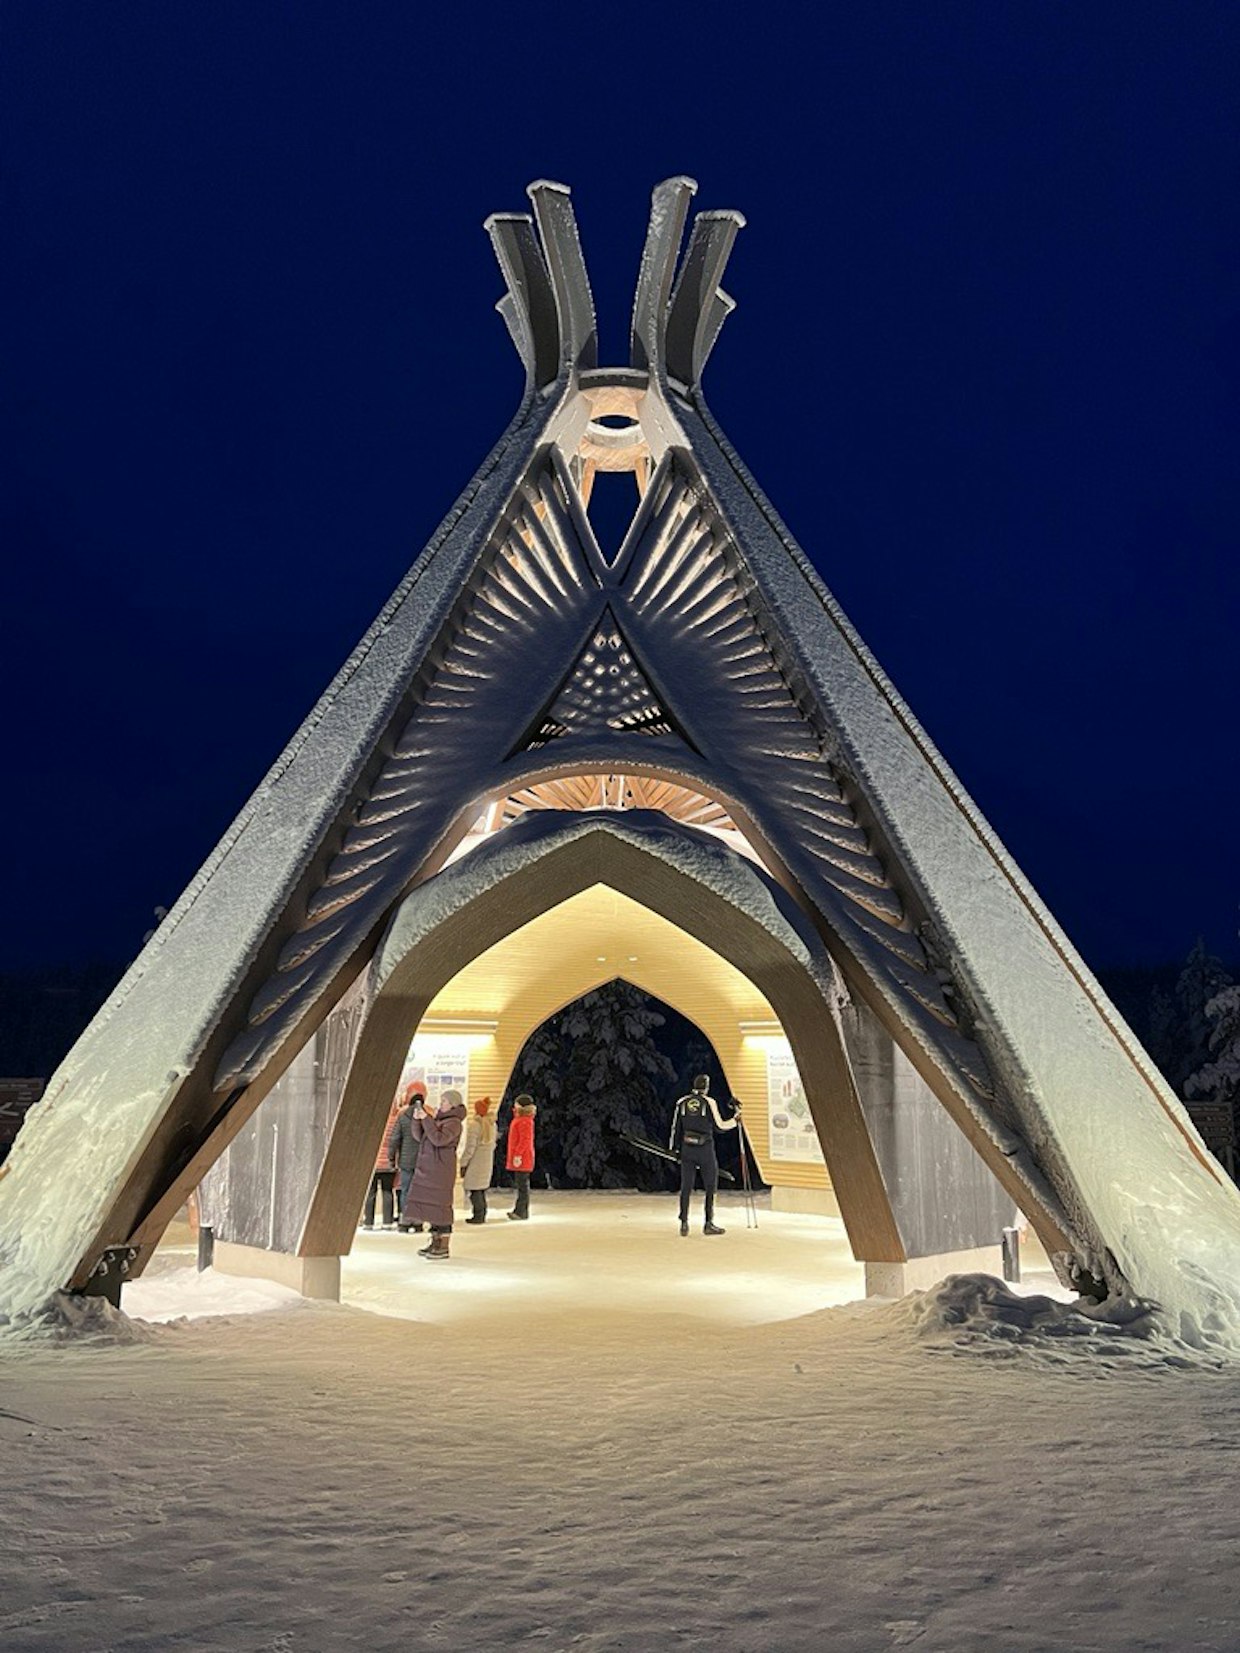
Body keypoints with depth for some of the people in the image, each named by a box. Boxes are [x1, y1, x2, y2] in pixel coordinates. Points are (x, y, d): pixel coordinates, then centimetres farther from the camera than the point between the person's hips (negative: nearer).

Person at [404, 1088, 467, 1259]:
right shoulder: (438, 1119, 16)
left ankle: (444, 1247, -1)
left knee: (440, 1206, -6)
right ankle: (435, 1242, 20)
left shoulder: (453, 1123, -10)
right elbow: (420, 1137, 16)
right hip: (427, 1169, 9)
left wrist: (426, 1119, -20)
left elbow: (439, 1139, -24)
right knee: (429, 1204, 11)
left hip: (441, 1170, -9)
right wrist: (417, 1120, 1)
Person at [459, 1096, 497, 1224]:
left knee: (475, 1190, -2)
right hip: (487, 1162, 7)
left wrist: (463, 1163, -9)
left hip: (475, 1162, -7)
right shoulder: (492, 1124, 6)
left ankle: (478, 1215, -2)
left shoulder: (474, 1124, -17)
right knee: (482, 1189, 16)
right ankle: (482, 1214, 20)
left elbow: (470, 1147, -16)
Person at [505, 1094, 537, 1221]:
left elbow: (525, 1140, -22)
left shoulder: (525, 1121, -16)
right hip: (519, 1158, 11)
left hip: (522, 1158, -11)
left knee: (522, 1184, -8)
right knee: (521, 1184, 14)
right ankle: (520, 1210, 20)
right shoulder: (519, 1119, 17)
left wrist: (518, 1154, -23)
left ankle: (521, 1212, -7)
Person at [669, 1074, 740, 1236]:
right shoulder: (709, 1102, -5)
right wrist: (736, 1119, 8)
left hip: (687, 1148, 3)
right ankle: (709, 1224, 6)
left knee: (686, 1186, 8)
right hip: (705, 1149, -3)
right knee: (710, 1186, 8)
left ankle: (684, 1223, 6)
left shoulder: (682, 1102, 6)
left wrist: (674, 1148, 15)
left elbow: (676, 1127, 8)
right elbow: (720, 1126, -5)